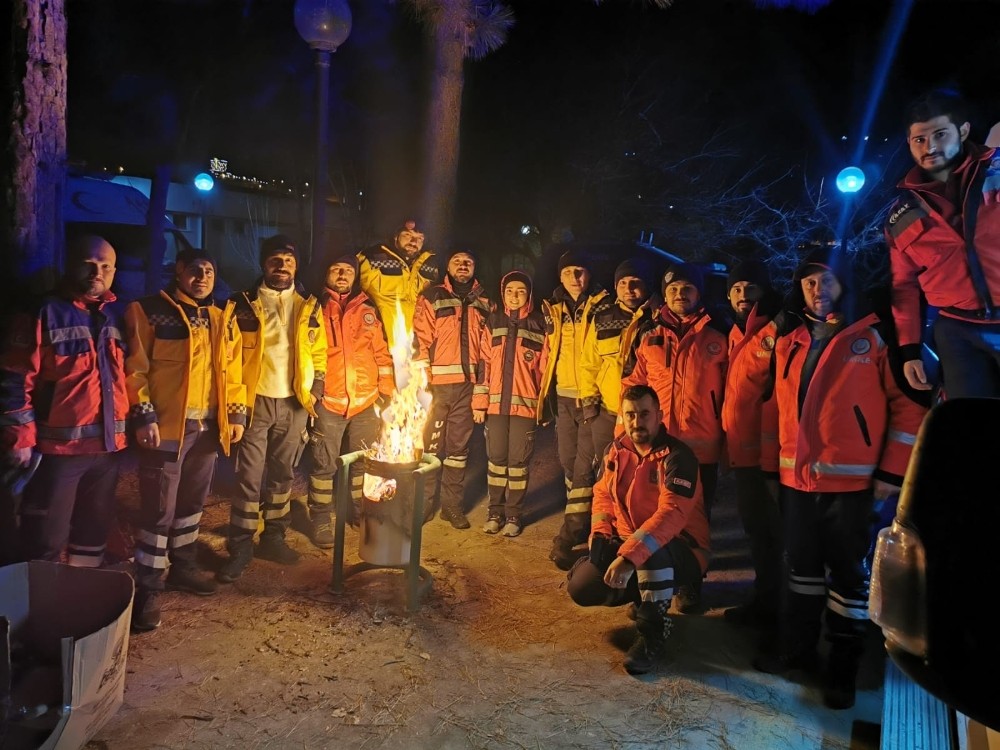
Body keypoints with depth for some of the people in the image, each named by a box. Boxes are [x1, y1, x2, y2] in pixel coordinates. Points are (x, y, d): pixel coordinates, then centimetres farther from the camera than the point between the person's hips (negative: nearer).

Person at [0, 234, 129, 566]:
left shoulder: (116, 315, 10)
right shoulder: (44, 313, -7)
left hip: (107, 444, 6)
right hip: (57, 446, -5)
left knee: (94, 531, 18)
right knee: (46, 538, 3)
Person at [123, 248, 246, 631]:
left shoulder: (223, 319, 11)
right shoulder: (150, 311, -6)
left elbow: (233, 371, 14)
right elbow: (135, 369, -9)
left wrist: (237, 413, 10)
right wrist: (144, 415, -15)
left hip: (208, 426, 6)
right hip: (166, 426, -6)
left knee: (192, 500, 18)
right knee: (159, 507, -3)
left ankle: (182, 567, 34)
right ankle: (147, 588, 8)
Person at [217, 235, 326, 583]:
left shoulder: (310, 307, 8)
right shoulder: (244, 305, 1)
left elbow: (319, 354, 11)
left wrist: (315, 390, 0)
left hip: (294, 404, 3)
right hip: (256, 402, -3)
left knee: (282, 473, 12)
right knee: (249, 476, -1)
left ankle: (273, 537, 25)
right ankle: (240, 547, 10)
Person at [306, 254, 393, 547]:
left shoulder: (368, 311, 11)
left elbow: (382, 354, 12)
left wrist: (386, 391, 6)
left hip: (366, 401, 3)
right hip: (328, 401, -2)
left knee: (364, 462, 12)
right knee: (324, 463, 3)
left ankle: (360, 512, 30)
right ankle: (321, 520, 15)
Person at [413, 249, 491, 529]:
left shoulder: (482, 301, 14)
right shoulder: (433, 297, 2)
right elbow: (420, 339, -5)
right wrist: (421, 381, -13)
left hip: (467, 383, 4)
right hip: (437, 383, -3)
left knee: (459, 446, 9)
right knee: (430, 445, 1)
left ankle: (452, 504, 19)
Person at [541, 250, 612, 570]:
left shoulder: (602, 306, -4)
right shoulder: (553, 310, 12)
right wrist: (546, 394, 16)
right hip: (564, 397, 6)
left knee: (584, 466, -8)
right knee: (568, 461, 13)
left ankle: (571, 537, -4)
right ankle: (582, 525, 28)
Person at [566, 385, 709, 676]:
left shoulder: (677, 456, -21)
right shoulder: (616, 450, 1)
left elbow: (672, 514, -32)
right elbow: (603, 493, 14)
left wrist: (629, 555, -41)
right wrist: (600, 533, -5)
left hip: (679, 551, -7)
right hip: (626, 545, 7)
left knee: (651, 552, -40)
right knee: (581, 587, -8)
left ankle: (653, 630, -17)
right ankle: (643, 595, 19)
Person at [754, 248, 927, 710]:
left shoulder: (872, 337, -4)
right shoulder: (788, 344, 11)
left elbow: (907, 403, -6)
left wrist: (892, 471, -10)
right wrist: (771, 464, 12)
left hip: (851, 481, -4)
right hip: (796, 480, 5)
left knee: (848, 572, 6)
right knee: (802, 566, 16)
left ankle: (844, 664, 20)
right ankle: (797, 647, 30)